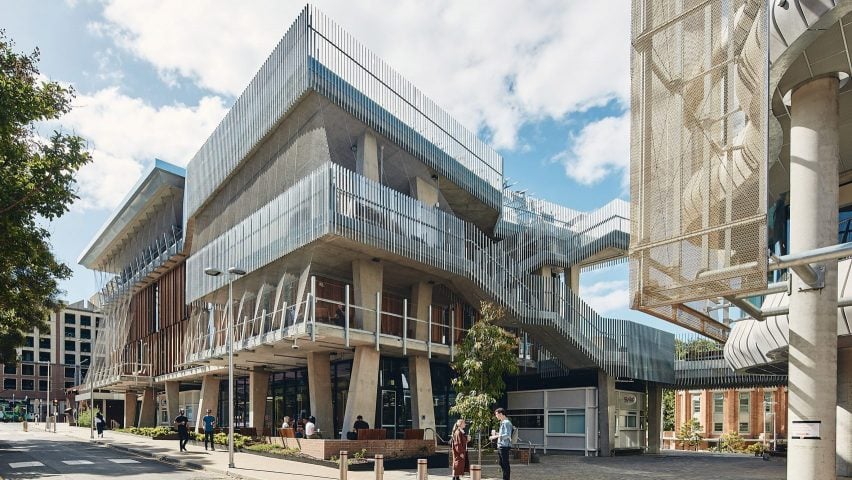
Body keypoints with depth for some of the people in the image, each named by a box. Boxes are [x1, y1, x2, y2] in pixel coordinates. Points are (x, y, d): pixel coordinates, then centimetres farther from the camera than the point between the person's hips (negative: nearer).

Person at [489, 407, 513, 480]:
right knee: (502, 463, 16)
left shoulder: (506, 423, -14)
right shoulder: (502, 422, 17)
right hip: (500, 446, 10)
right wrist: (496, 433, 15)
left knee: (505, 464, -5)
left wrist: (496, 436, -24)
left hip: (504, 446, -10)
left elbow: (507, 435, -23)